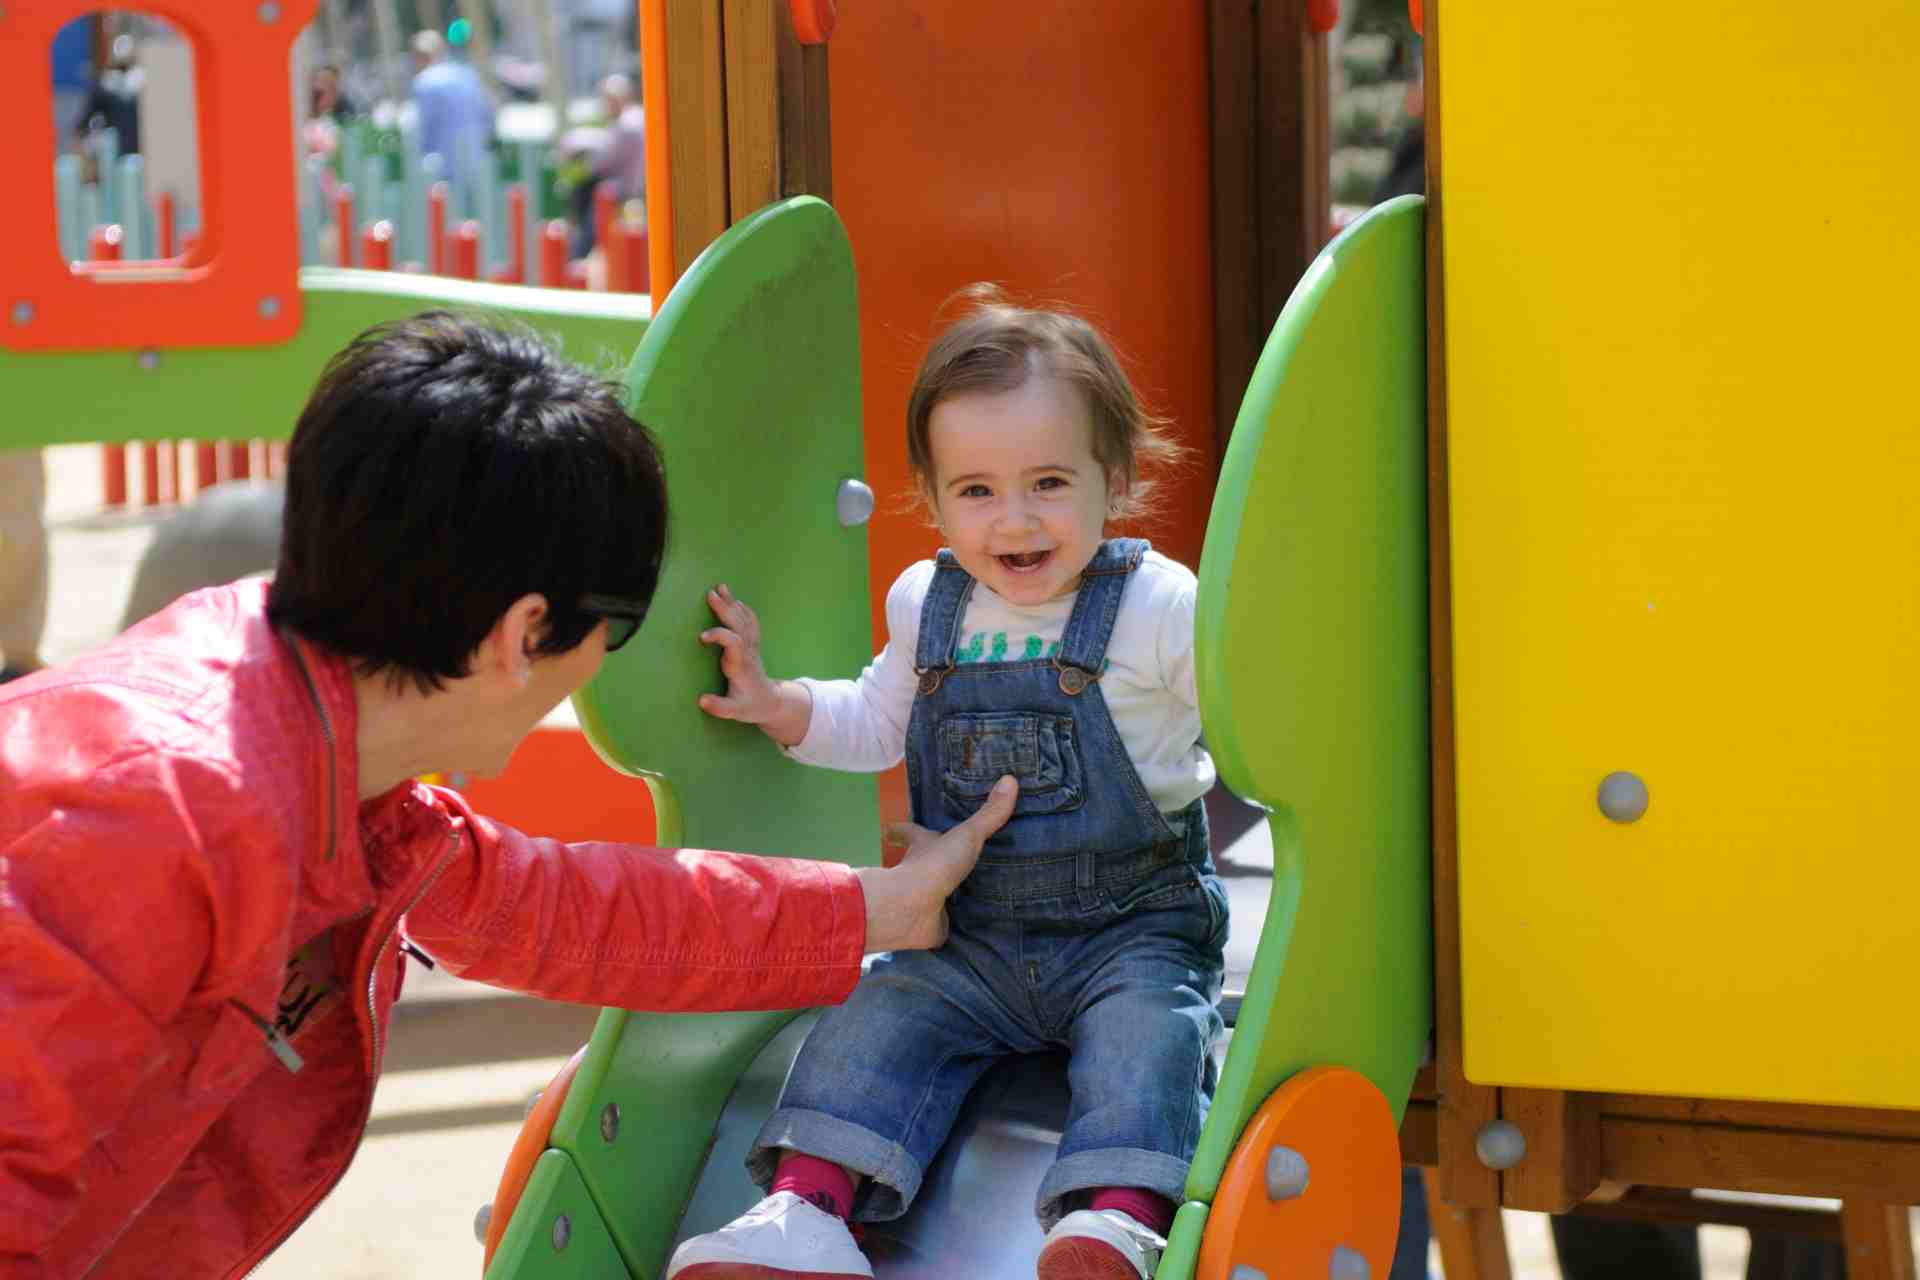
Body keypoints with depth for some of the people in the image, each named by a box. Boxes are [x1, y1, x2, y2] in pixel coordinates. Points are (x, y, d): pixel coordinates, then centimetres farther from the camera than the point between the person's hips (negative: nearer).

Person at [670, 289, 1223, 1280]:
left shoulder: (1158, 609, -9)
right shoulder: (925, 607, 6)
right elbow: (877, 726, 23)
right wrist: (776, 706, 8)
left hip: (1134, 928, -4)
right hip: (972, 938, 4)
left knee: (1144, 1033, -30)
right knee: (875, 1019, -14)